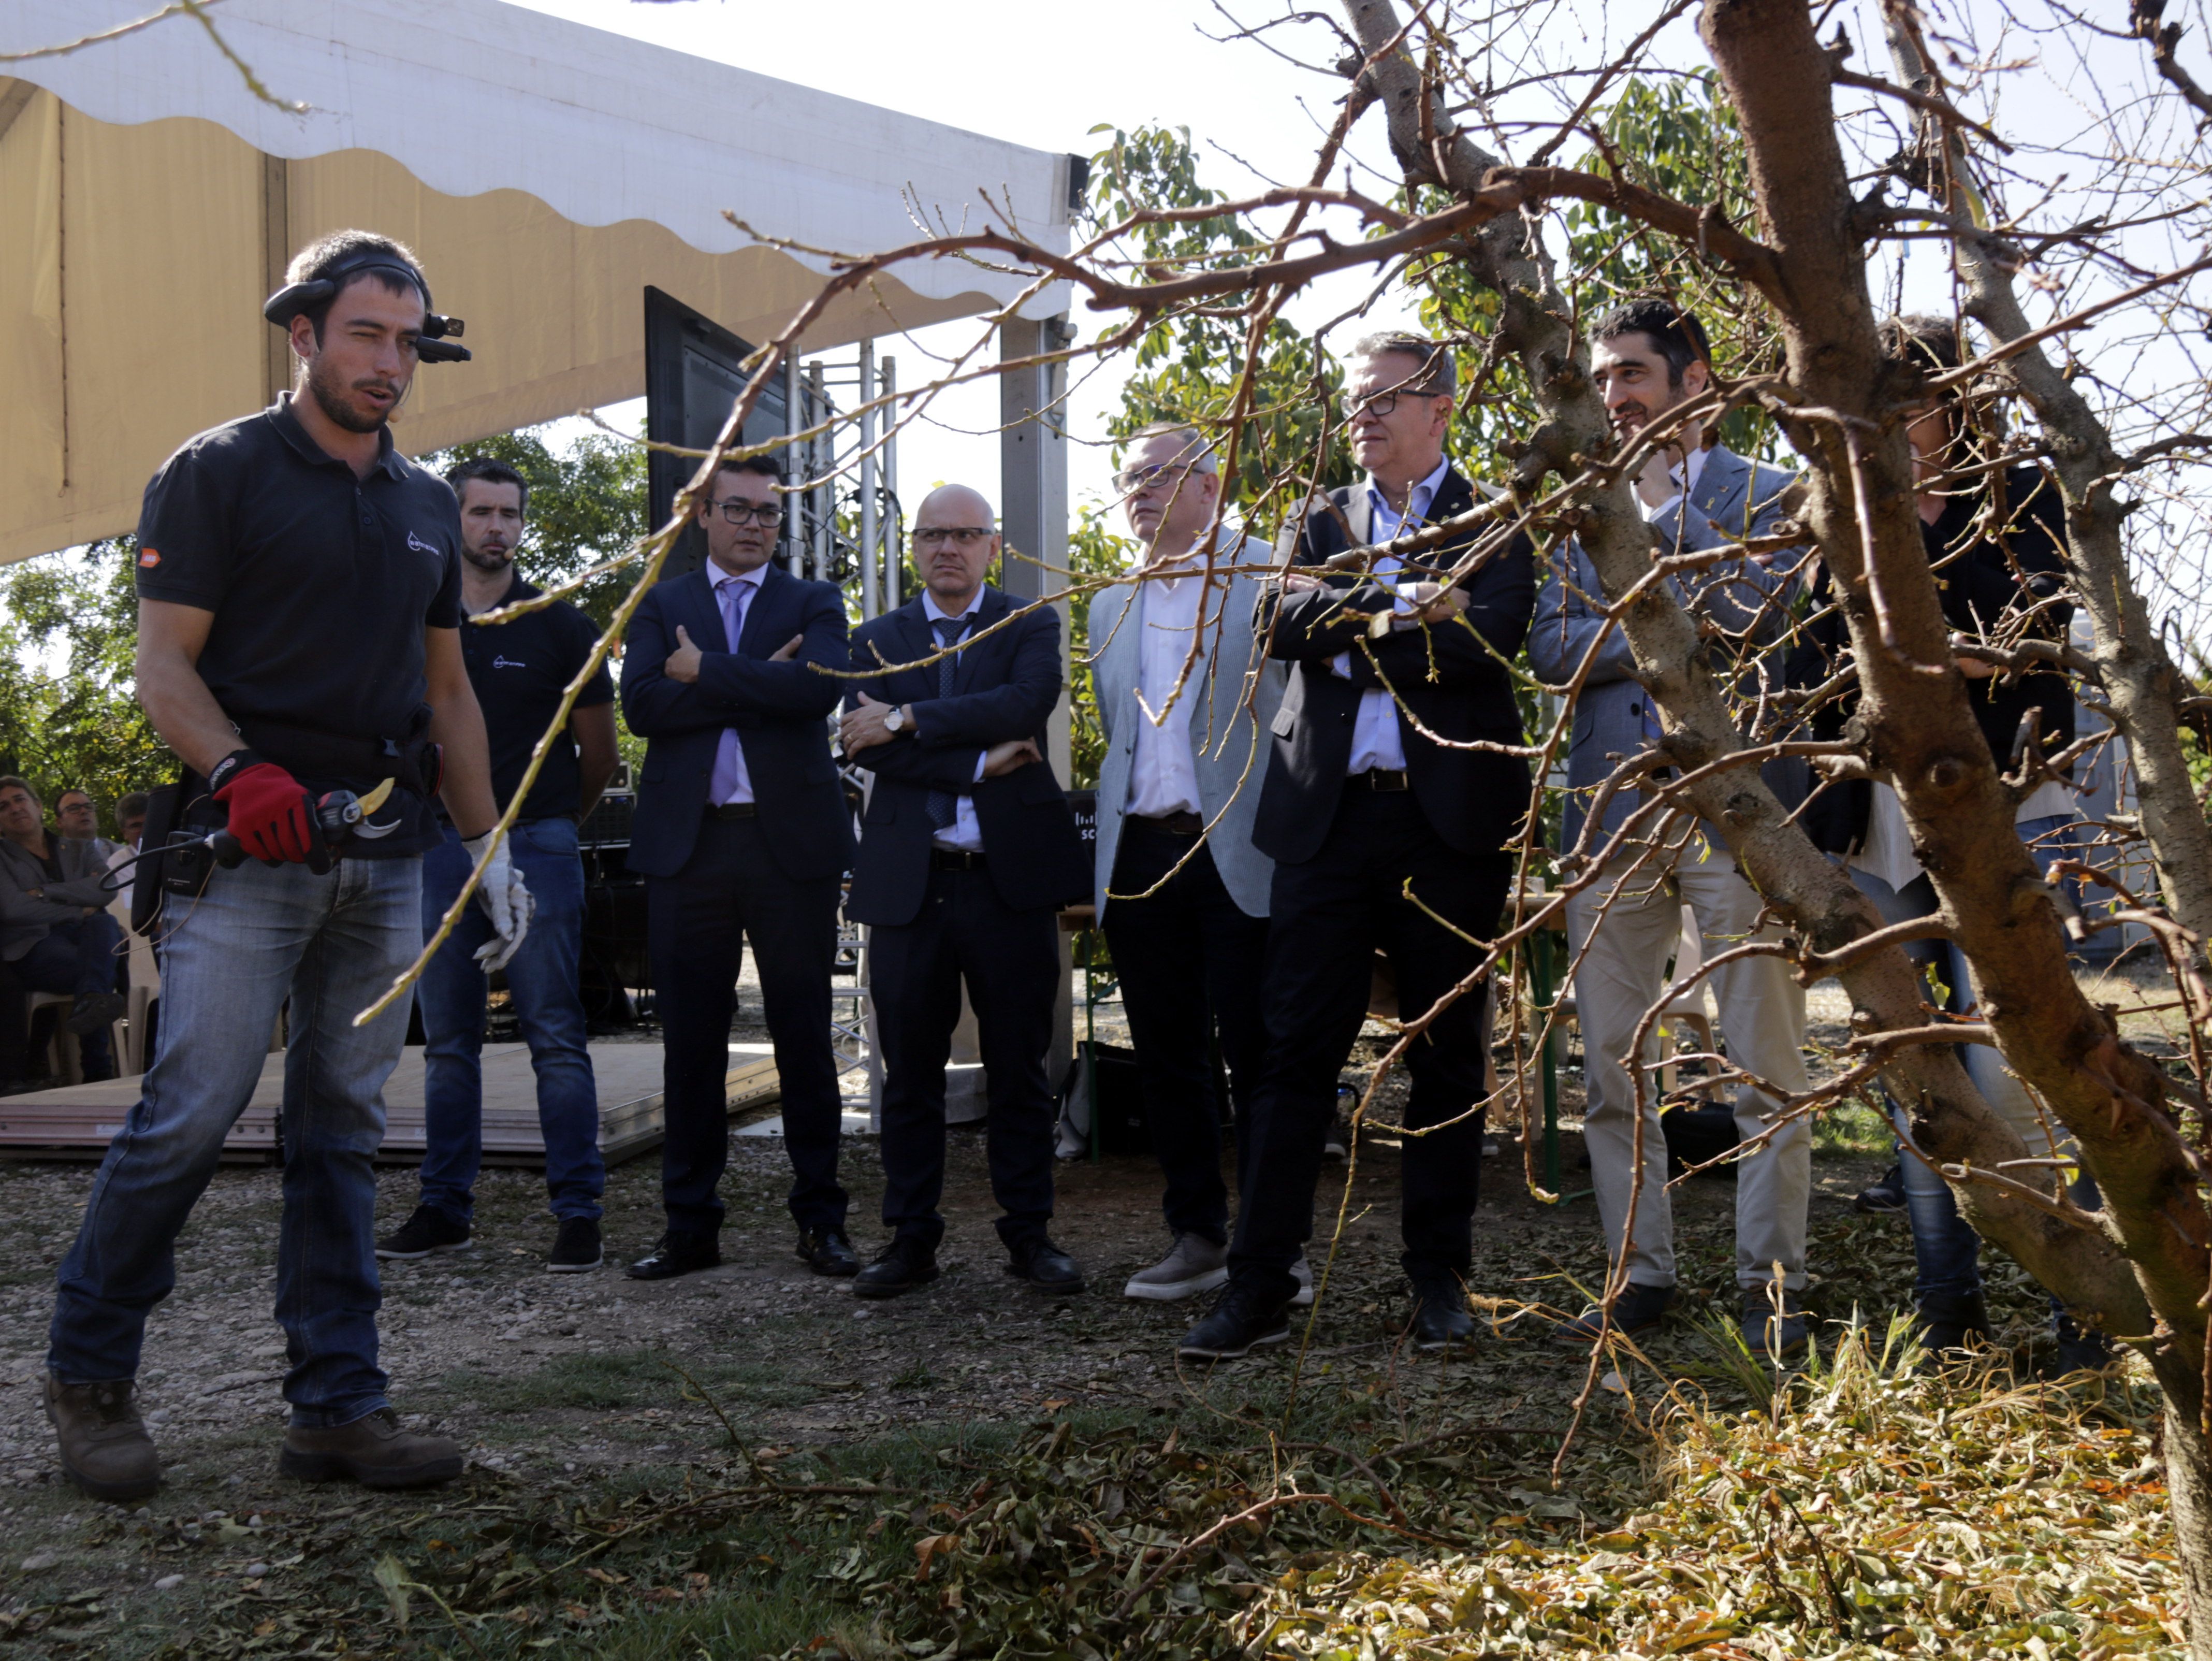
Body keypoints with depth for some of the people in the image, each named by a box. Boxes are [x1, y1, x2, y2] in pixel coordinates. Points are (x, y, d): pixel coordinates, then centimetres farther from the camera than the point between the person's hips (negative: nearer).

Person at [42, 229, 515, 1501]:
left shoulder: (426, 505, 18)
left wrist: (491, 842, 15)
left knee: (344, 1131, 6)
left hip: (387, 857, 5)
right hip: (248, 852, -5)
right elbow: (164, 664, -4)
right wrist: (237, 772, -22)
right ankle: (88, 1374, 12)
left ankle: (340, 1406, 10)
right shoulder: (219, 474, 1)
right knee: (191, 1113, -8)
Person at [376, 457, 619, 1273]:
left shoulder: (561, 624, 3)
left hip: (537, 850, -3)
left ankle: (578, 1213, 0)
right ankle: (445, 1208, 16)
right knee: (447, 1042, 8)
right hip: (440, 848, 3)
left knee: (556, 1038, -4)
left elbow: (599, 755, 8)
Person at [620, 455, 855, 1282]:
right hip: (688, 843, 1)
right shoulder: (662, 605, 12)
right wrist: (757, 681, -10)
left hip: (791, 841, -1)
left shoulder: (813, 603, 9)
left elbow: (818, 687, -11)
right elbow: (641, 704, -5)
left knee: (804, 1036, 3)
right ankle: (690, 1225, 14)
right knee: (691, 1042, 5)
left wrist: (706, 671, -8)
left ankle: (820, 1219, 12)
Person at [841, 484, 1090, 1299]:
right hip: (908, 882, 1)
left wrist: (906, 719, -15)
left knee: (1018, 1067, 6)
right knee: (910, 1071, 7)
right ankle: (911, 1236, 17)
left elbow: (1029, 702, -15)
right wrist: (980, 762, -14)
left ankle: (1029, 1232, 16)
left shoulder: (1031, 626, 7)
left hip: (1011, 876, -1)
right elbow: (864, 746, -5)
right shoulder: (877, 639, 11)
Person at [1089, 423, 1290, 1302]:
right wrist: (1112, 848, 16)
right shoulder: (1111, 606, 17)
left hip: (1240, 850, -6)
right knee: (1166, 1057, 10)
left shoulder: (1268, 575, 0)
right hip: (1138, 857, 6)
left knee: (1257, 1055, -2)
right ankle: (1198, 1237, 21)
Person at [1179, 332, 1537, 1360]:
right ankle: (1260, 1283, 4)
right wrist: (1397, 604, -14)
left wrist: (1348, 633, -8)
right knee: (1298, 1046, 0)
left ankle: (1440, 1275, 18)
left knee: (1449, 1051, 7)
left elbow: (1490, 640, -11)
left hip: (1450, 816, -2)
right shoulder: (1324, 520, 16)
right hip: (1329, 814, 2)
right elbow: (1283, 622, -2)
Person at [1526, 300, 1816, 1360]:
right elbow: (1549, 650, 4)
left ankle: (1771, 1283, 9)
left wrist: (1664, 513, -6)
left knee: (1765, 1064, -2)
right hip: (1611, 814, 4)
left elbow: (1753, 612, -11)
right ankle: (1639, 1275, 16)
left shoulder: (1765, 495, 8)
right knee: (1612, 1068, 5)